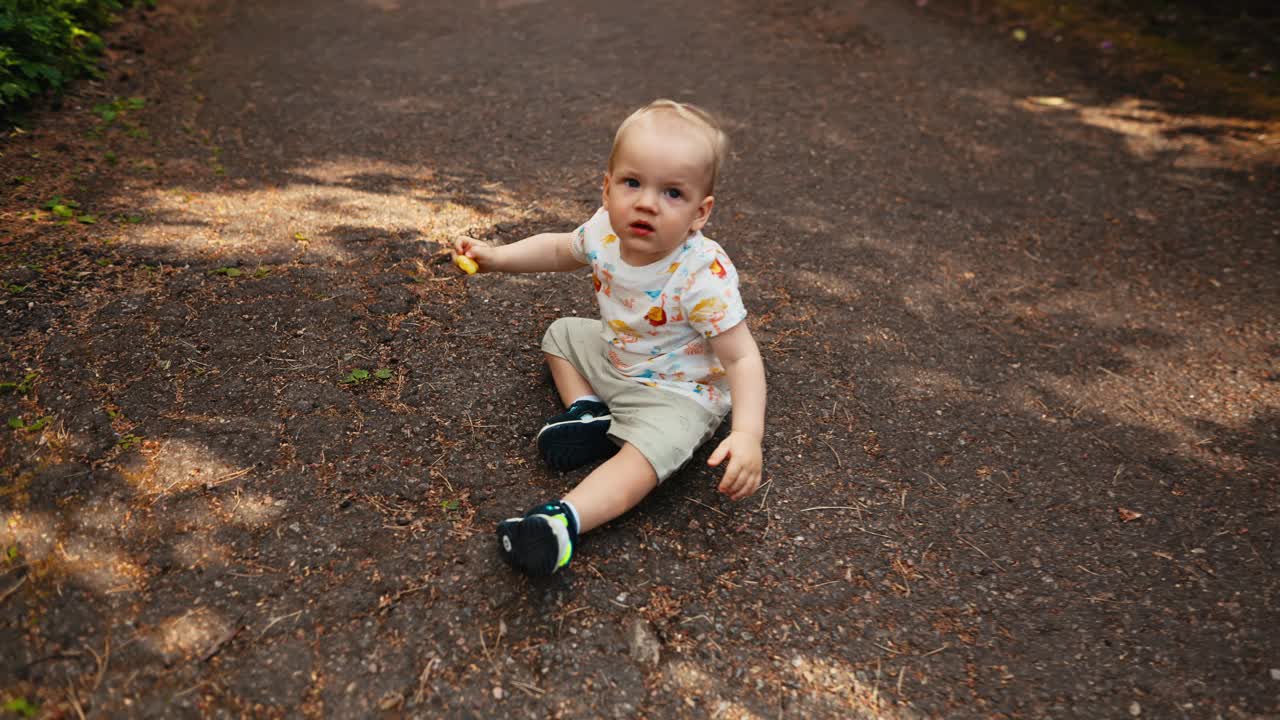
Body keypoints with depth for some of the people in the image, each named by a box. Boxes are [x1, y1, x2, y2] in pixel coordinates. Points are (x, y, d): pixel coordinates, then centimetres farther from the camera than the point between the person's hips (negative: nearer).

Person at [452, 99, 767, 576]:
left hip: (674, 391, -7)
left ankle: (564, 519, -39)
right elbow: (561, 250, 9)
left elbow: (742, 359, -31)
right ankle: (589, 414, 1)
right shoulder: (607, 230, -15)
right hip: (613, 356, 8)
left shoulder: (704, 276, -34)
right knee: (563, 334, 19)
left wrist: (746, 436, -44)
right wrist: (498, 257, 0)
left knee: (646, 453, -32)